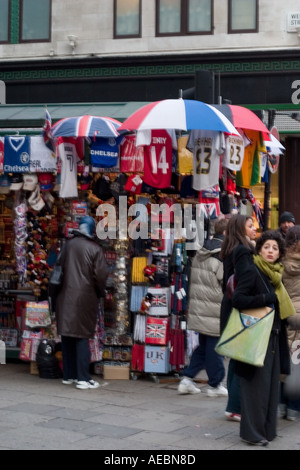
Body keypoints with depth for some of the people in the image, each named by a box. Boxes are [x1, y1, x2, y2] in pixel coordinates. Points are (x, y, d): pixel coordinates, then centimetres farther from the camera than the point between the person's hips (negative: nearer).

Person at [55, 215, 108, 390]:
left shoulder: (68, 245, 4)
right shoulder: (95, 249, -8)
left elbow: (61, 269, 12)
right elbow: (101, 276, -9)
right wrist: (100, 293, 7)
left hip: (66, 297, 4)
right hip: (85, 298, -4)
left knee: (67, 336, 12)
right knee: (82, 337, -1)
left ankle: (69, 375, 20)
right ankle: (83, 378, -4)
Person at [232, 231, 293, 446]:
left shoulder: (276, 274, 15)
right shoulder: (252, 272, -9)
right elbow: (238, 299, -19)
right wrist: (266, 298, -18)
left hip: (274, 337, 8)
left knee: (272, 384, 9)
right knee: (257, 384, -6)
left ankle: (267, 428, 17)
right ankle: (252, 432, 1)